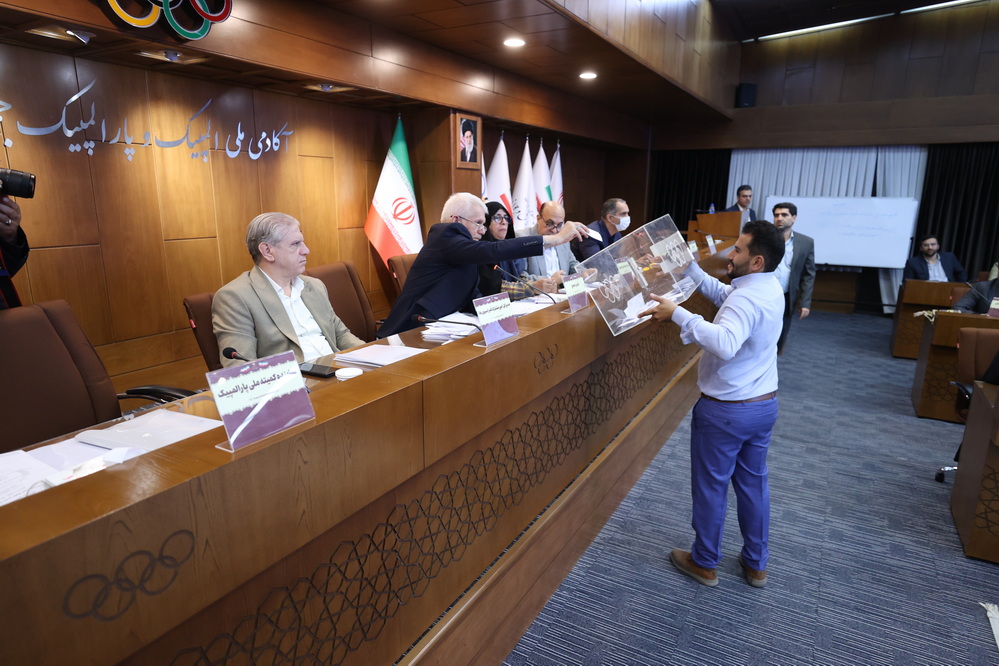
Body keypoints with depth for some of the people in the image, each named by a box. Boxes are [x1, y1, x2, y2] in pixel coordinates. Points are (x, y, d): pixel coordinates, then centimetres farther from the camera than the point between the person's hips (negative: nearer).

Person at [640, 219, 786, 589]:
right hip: (764, 404, 9)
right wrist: (689, 267, 10)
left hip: (726, 409, -9)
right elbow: (722, 293, 15)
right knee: (753, 482, 20)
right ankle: (756, 564, 35)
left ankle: (704, 563, 28)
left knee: (710, 486, 10)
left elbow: (725, 344, -45)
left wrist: (678, 314, -43)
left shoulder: (747, 298, -27)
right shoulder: (770, 288, 2)